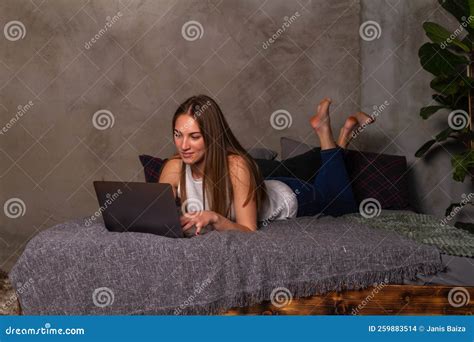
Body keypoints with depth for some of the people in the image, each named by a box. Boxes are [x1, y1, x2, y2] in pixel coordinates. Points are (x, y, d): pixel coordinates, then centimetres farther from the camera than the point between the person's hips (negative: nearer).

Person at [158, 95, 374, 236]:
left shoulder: (236, 166, -42)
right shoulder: (174, 168, -30)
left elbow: (250, 231, -41)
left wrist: (214, 218, -58)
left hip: (287, 200, -4)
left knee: (343, 204, 26)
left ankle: (324, 131, 27)